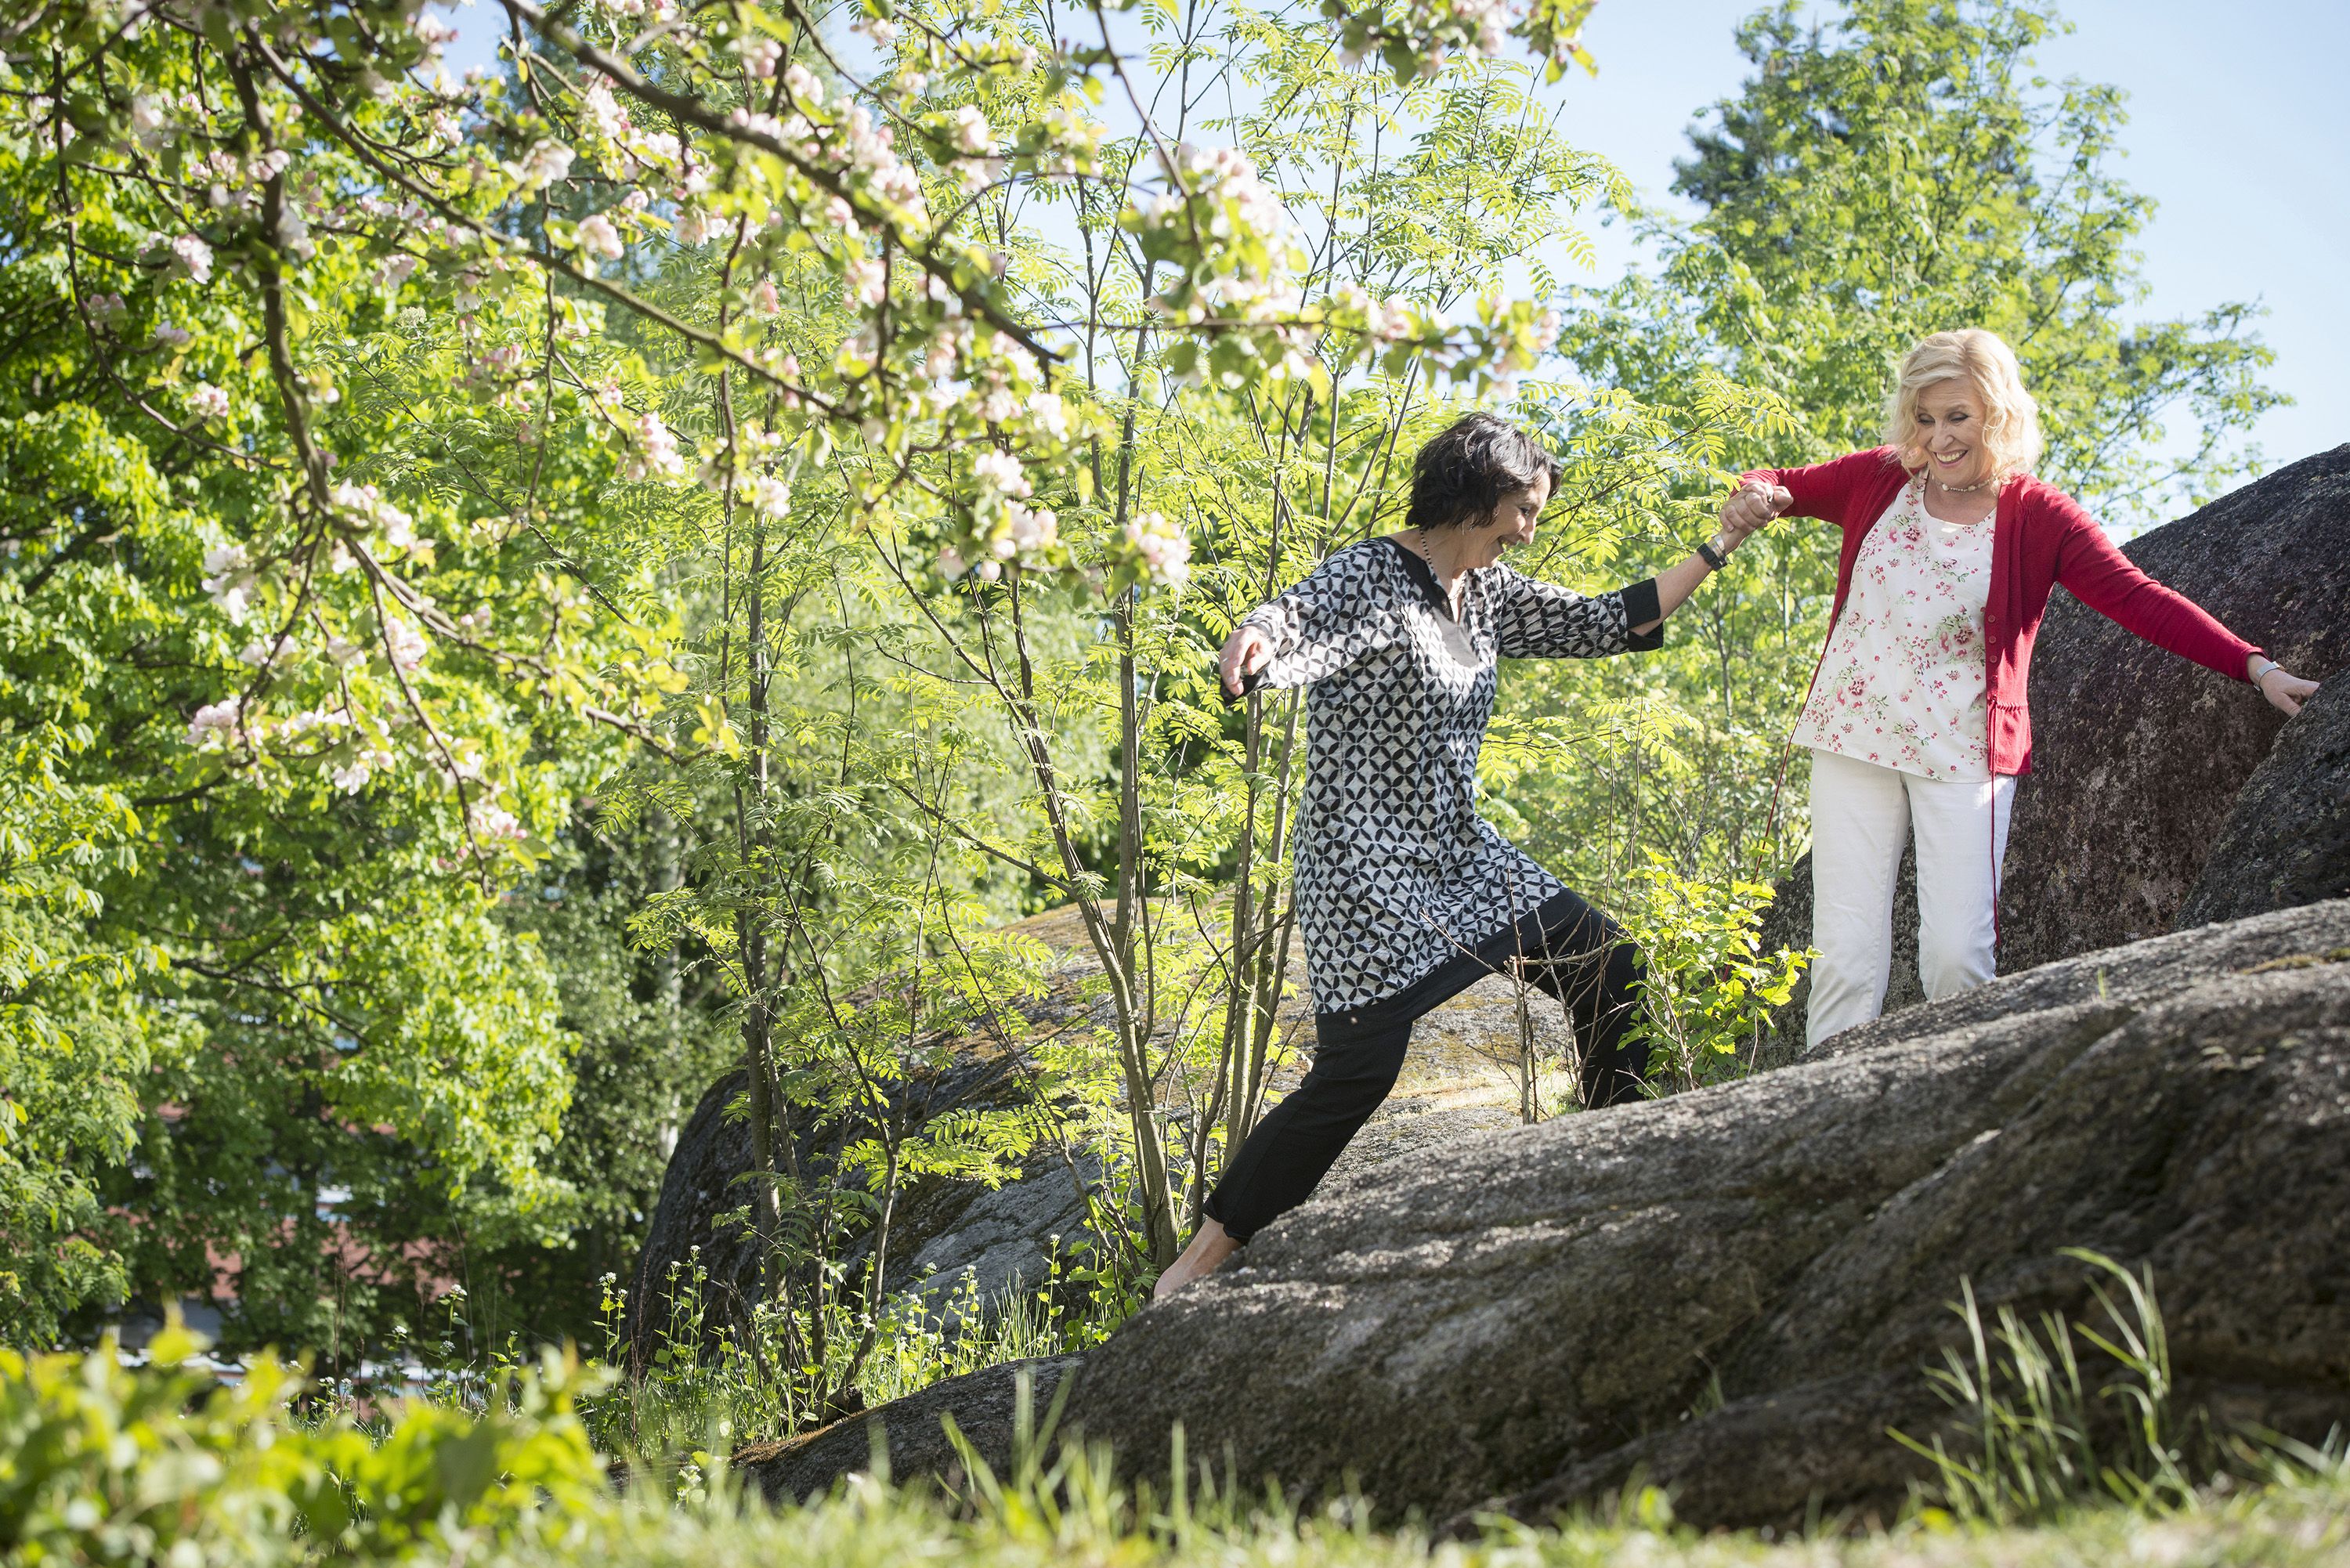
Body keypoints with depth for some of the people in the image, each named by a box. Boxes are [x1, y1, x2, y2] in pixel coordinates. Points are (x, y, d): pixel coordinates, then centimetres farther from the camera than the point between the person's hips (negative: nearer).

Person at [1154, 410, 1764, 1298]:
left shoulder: (1487, 592, 9)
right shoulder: (1367, 577, -15)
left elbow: (1603, 624, 18)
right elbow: (1298, 621, -34)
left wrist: (1716, 550, 16)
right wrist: (1253, 643, -59)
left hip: (1460, 853, 9)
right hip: (1365, 866, -9)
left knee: (1608, 967, 6)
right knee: (1356, 1075, -13)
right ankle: (1205, 1254, -3)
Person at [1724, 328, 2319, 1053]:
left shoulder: (2039, 518, -4)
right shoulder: (1879, 480, 4)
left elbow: (2140, 599, -12)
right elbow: (1784, 486, 18)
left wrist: (2256, 667, -23)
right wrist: (1758, 495, -9)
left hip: (1964, 752, -2)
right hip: (1854, 739, 2)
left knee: (1959, 957, -11)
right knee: (1845, 957, -2)